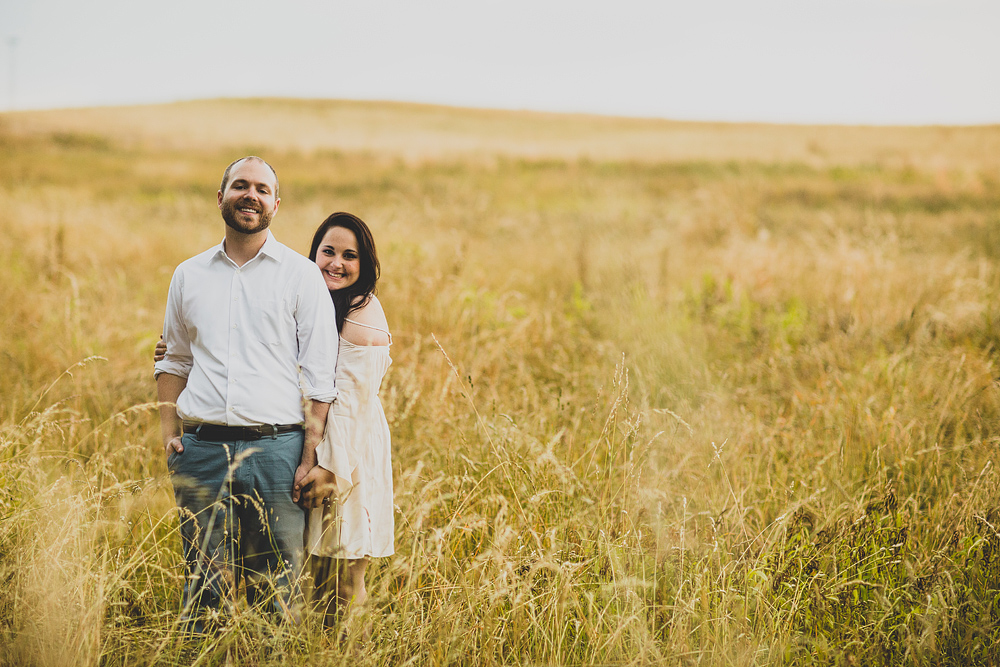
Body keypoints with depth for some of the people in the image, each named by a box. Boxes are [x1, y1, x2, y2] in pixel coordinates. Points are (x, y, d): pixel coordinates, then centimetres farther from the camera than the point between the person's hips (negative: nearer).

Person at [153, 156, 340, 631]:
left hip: (275, 448, -2)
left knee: (276, 589, -1)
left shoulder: (302, 275, 4)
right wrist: (168, 431, 9)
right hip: (201, 449, 2)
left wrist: (310, 456, -6)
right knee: (205, 585, 4)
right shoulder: (189, 275, 13)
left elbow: (320, 374, 1)